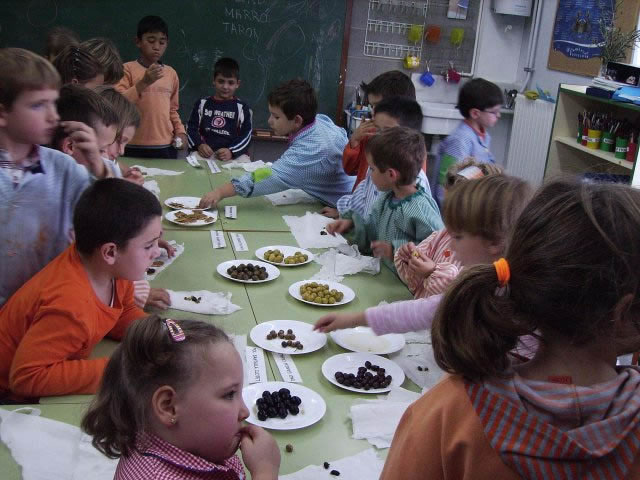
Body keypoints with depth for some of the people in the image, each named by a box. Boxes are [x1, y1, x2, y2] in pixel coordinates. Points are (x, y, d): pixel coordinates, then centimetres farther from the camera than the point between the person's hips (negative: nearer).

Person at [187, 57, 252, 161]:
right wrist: (199, 145, -6)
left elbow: (246, 135, 3)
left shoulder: (242, 108, 9)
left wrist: (231, 152, -13)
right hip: (204, 155, 1)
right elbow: (191, 128, 13)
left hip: (233, 156, 0)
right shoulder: (202, 104, 15)